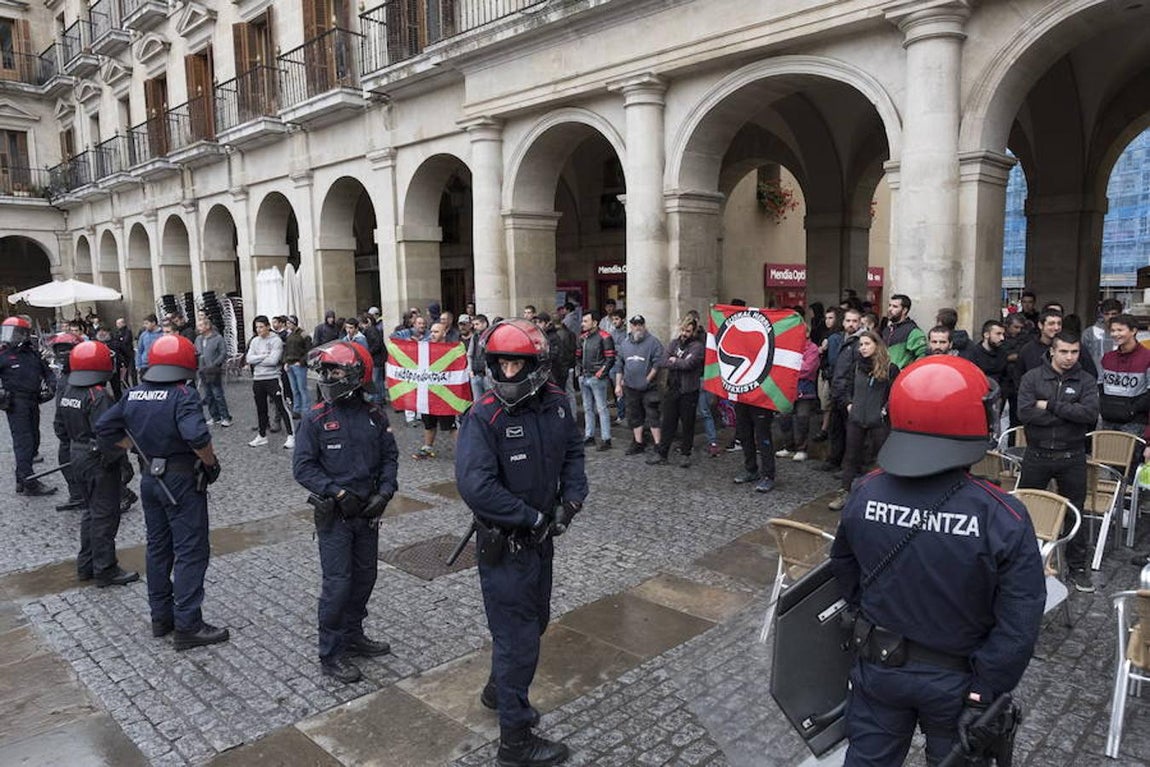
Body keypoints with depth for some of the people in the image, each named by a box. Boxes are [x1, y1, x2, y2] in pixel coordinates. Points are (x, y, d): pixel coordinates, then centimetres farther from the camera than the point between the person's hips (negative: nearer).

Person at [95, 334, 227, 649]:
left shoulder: (134, 395, 4)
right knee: (191, 552, -1)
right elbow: (197, 436, -32)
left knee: (158, 548, 18)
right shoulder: (183, 395, -19)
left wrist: (139, 446, 11)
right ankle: (187, 626, 2)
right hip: (182, 481, -7)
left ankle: (160, 617, 29)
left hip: (150, 479, 8)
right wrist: (211, 462, -16)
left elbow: (104, 430, 7)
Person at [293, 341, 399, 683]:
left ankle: (353, 635, 36)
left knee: (364, 577, 16)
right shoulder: (317, 419, -10)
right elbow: (302, 467, -11)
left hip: (368, 512, 4)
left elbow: (390, 456, 4)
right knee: (337, 583, -1)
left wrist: (385, 491, -10)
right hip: (334, 514, -4)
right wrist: (338, 492, -19)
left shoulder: (374, 415, -1)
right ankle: (331, 654, 14)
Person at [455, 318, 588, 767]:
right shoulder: (484, 417, -22)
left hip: (542, 537, 7)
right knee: (518, 637, 4)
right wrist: (534, 518, -22)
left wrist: (572, 498, -7)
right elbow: (476, 486, -29)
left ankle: (499, 689, 50)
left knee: (535, 620, 24)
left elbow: (573, 452, 10)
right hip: (505, 543, -7)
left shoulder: (555, 403, -3)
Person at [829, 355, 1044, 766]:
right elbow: (1019, 624, -22)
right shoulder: (1002, 516, -26)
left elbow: (844, 571, 0)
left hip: (879, 665, 2)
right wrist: (983, 694, -11)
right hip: (956, 678, -1)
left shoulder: (866, 493, -17)